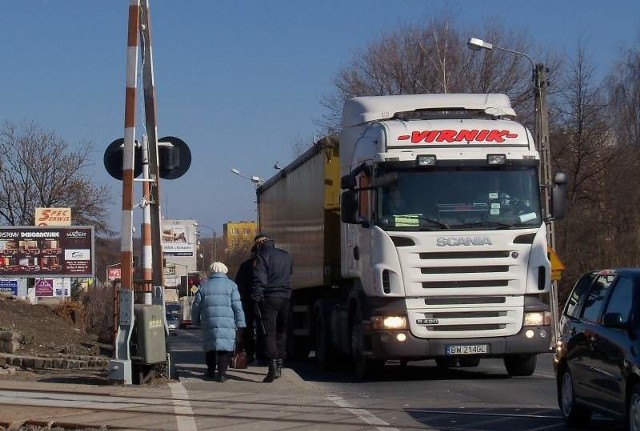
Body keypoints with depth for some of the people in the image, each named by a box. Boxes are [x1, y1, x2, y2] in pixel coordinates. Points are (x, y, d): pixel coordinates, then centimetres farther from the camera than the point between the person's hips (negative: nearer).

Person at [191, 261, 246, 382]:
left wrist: (196, 321, 27)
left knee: (210, 346, 16)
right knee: (225, 347, -1)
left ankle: (211, 371, 23)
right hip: (227, 323, -2)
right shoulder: (231, 286, 4)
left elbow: (196, 306, 13)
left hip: (209, 323, 2)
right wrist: (240, 324, 3)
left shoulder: (204, 286, 9)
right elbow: (237, 306, 0)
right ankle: (221, 373, -10)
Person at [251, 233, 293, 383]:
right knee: (281, 333, 18)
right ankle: (279, 365, 23)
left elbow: (259, 280, -13)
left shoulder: (261, 256, -6)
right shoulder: (286, 256, 15)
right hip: (285, 298, 6)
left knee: (269, 334, -9)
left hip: (269, 298, -6)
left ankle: (273, 367, -20)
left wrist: (256, 299, -14)